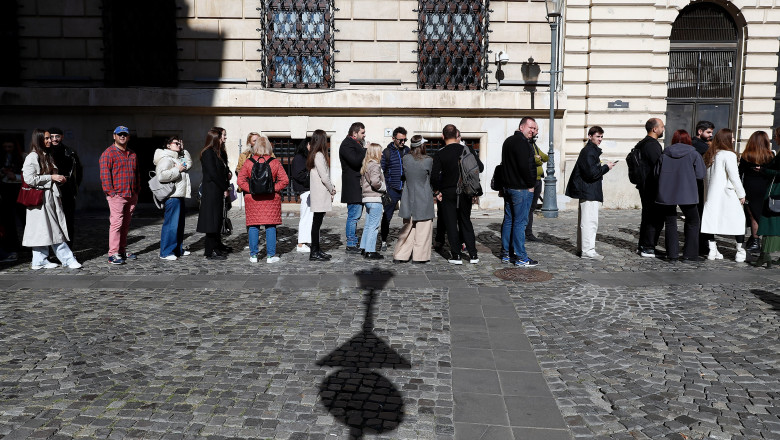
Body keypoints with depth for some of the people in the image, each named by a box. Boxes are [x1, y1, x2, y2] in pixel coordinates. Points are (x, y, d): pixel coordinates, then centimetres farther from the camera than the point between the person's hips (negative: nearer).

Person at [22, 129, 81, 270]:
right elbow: (29, 178, -16)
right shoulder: (32, 157, -8)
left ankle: (67, 259, 4)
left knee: (57, 229, 4)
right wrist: (51, 177, -14)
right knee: (42, 229, -2)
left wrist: (60, 179, 9)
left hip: (52, 195, 8)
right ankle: (39, 261, 7)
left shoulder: (48, 156, 19)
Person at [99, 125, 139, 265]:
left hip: (131, 196, 7)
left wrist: (137, 190, 16)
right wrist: (111, 192, -14)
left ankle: (123, 250, 19)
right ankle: (113, 254, -6)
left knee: (126, 224, 11)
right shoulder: (108, 154, -3)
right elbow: (104, 175, -9)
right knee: (116, 223, -9)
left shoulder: (132, 154, 18)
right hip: (117, 195, -7)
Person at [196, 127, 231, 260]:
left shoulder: (220, 152, 16)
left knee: (219, 219, 14)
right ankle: (210, 251, -2)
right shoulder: (208, 153, -12)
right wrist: (224, 189, -11)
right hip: (212, 191, -9)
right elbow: (212, 173, -16)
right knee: (212, 219, -6)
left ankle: (217, 245, 25)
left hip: (220, 192, 9)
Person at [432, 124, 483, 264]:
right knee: (466, 222, 14)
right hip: (465, 192, 2)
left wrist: (437, 191, -1)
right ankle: (473, 255, 12)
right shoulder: (468, 150, -4)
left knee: (451, 224, 6)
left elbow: (434, 175, -15)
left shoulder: (440, 154, -9)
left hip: (447, 192, -2)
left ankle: (456, 256, 6)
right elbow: (480, 168, -1)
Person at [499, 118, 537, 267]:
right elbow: (525, 167, -22)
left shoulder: (508, 141, 15)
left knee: (508, 220, 13)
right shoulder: (522, 143, -16)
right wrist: (531, 185, -11)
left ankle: (506, 254, 20)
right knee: (519, 222, -6)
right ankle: (521, 258, -1)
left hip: (508, 187, 10)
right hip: (521, 189, -10)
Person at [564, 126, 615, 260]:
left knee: (584, 221, 15)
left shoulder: (592, 150, 19)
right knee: (590, 221, -10)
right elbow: (592, 173, -22)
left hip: (587, 192, 11)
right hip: (589, 192, -11)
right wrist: (606, 167, -11)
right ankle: (588, 251, -7)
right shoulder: (589, 151, -14)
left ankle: (582, 248, 23)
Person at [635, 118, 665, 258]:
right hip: (652, 187, -10)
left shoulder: (642, 144, 16)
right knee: (656, 217, -4)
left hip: (644, 186, 10)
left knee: (647, 216, 15)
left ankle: (642, 246, 20)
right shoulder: (653, 145, -15)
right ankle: (648, 247, -2)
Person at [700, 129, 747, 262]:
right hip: (727, 194, -6)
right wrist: (741, 194, -1)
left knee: (710, 220, 7)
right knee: (738, 220, 5)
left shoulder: (708, 155, 7)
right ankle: (740, 252, 8)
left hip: (711, 195, 6)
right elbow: (734, 177, -11)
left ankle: (712, 250, 7)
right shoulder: (729, 155, -11)